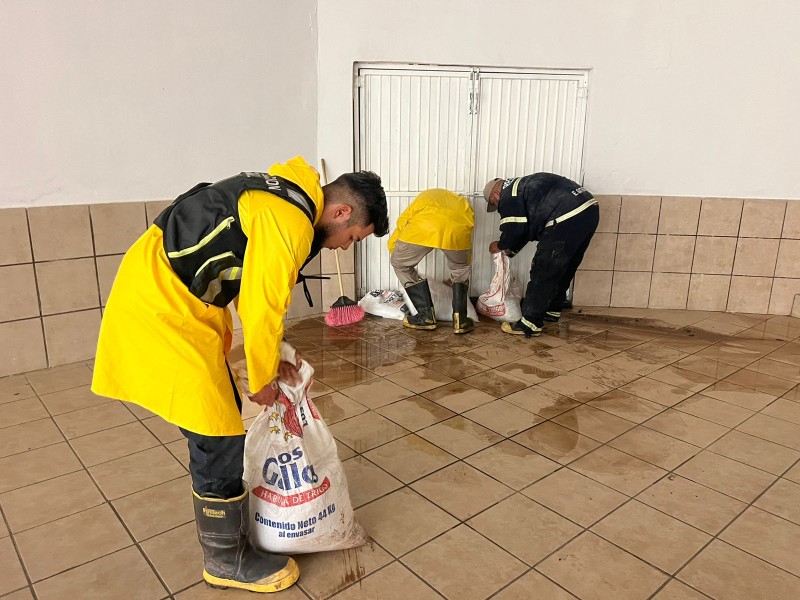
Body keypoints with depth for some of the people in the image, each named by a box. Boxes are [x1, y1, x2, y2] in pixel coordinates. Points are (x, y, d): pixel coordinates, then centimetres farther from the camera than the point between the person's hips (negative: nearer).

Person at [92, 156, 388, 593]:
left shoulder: (285, 198, 10)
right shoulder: (291, 221, -22)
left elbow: (252, 289, 15)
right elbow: (261, 307, -19)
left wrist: (272, 359, 15)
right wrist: (263, 380, -2)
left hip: (173, 295, 10)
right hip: (159, 304, -10)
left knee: (220, 413, 19)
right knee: (218, 437, -3)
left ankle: (223, 517, 39)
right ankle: (227, 560, 17)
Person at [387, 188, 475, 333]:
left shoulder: (421, 199, 42)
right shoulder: (462, 203, 44)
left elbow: (393, 242, 39)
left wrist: (402, 261, 54)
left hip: (423, 226, -2)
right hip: (458, 227, 2)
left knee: (400, 265, 25)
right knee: (460, 269, 32)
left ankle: (426, 315, 24)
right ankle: (460, 319, 24)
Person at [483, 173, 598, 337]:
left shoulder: (508, 196, 1)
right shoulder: (522, 186, 30)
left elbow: (513, 230, -3)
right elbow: (526, 227, 34)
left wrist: (500, 246, 16)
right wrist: (511, 250, 39)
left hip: (568, 218, -10)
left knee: (543, 272, -2)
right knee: (565, 269, 22)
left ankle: (530, 324, 3)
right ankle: (552, 311, 37)